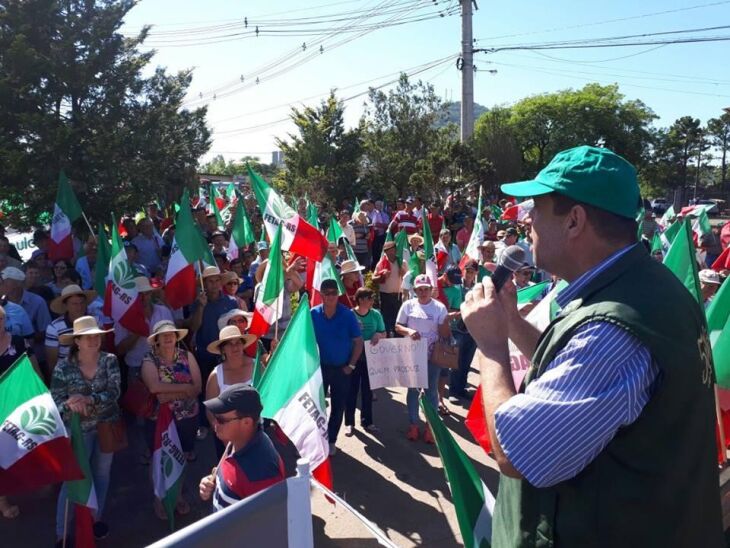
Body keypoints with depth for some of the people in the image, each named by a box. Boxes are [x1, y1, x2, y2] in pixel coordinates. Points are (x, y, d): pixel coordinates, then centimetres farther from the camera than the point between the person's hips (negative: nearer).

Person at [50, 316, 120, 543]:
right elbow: (56, 403, -10)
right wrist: (70, 405, -32)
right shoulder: (63, 368, -12)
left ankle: (96, 517, 40)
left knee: (102, 473, 17)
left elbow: (114, 392, -17)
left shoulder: (110, 360, -10)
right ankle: (61, 534, 19)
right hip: (78, 430, -2)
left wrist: (89, 400, -32)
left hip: (107, 426, 2)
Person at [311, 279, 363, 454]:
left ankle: (331, 440, 27)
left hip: (341, 369, 0)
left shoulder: (348, 315, -13)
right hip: (319, 367, 1)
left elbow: (358, 342, -6)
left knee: (338, 407, 10)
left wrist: (351, 365, -8)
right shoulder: (313, 314, -9)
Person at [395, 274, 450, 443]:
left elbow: (445, 335, -4)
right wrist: (408, 331, -19)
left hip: (432, 355, -1)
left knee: (431, 391, 8)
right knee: (413, 389, 12)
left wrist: (445, 323, -23)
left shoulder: (440, 307, -5)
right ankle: (413, 424, 26)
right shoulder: (408, 305, -2)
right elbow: (397, 326, 0)